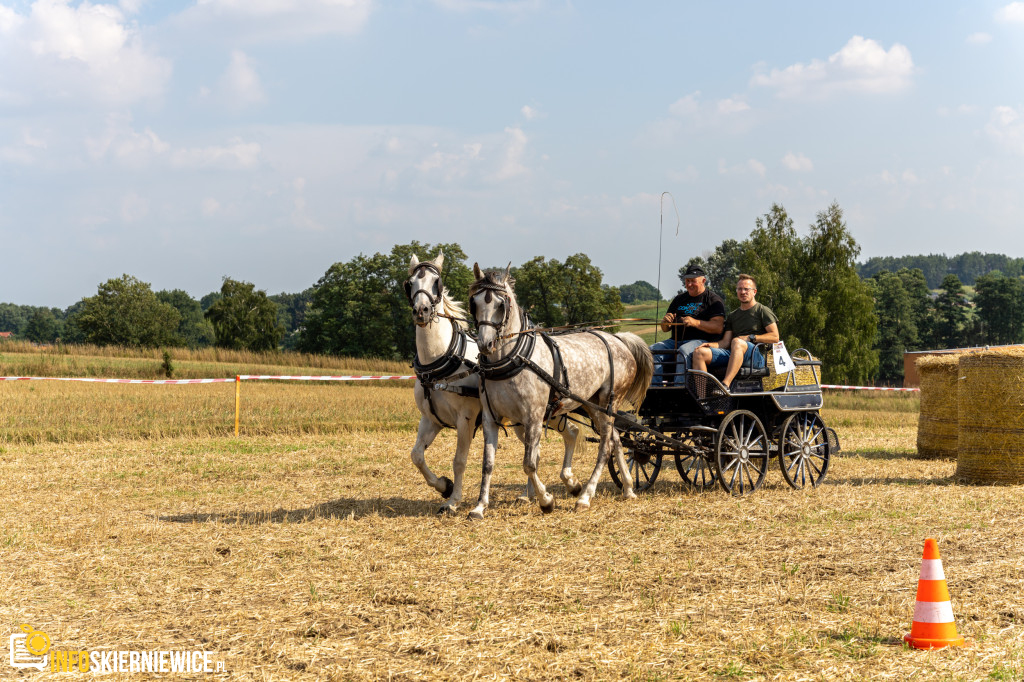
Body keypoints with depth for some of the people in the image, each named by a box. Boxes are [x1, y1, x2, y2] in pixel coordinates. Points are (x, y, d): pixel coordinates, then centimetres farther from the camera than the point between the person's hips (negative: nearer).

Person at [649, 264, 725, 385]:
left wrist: (695, 323, -22)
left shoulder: (714, 300, 7)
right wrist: (665, 321, -2)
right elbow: (665, 329, 24)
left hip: (700, 340, -6)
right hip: (675, 340, 6)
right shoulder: (679, 299, 25)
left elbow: (718, 328, -8)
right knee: (653, 350, -20)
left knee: (683, 351, -38)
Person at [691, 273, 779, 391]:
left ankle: (726, 384, -56)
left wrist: (751, 337, -8)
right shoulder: (732, 316, 29)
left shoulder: (763, 311, 12)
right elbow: (725, 342, 20)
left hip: (757, 355, -6)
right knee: (699, 353, -17)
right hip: (733, 355, 6)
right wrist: (710, 344, 0)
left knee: (737, 342, -40)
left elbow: (775, 337, 1)